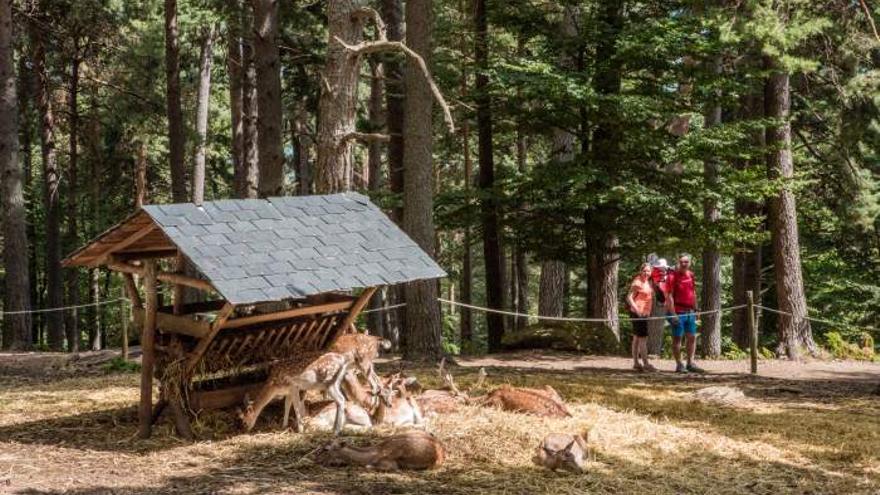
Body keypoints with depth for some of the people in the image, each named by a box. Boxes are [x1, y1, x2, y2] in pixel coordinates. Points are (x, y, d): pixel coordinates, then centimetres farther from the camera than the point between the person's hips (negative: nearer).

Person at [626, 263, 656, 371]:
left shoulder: (649, 282, 13)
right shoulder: (637, 282, -12)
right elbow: (629, 297, -17)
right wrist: (637, 310, -25)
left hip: (644, 313, 9)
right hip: (638, 313, -9)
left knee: (637, 338, 11)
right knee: (643, 338, -10)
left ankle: (635, 363, 15)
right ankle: (646, 364, -10)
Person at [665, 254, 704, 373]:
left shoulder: (691, 275, 11)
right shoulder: (673, 276, -9)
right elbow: (669, 296, -13)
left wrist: (695, 309, 17)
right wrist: (673, 314, -18)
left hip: (690, 312, 7)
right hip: (678, 312, -7)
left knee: (692, 337, 9)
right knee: (677, 338, 0)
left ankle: (690, 363, 17)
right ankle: (679, 365, 4)